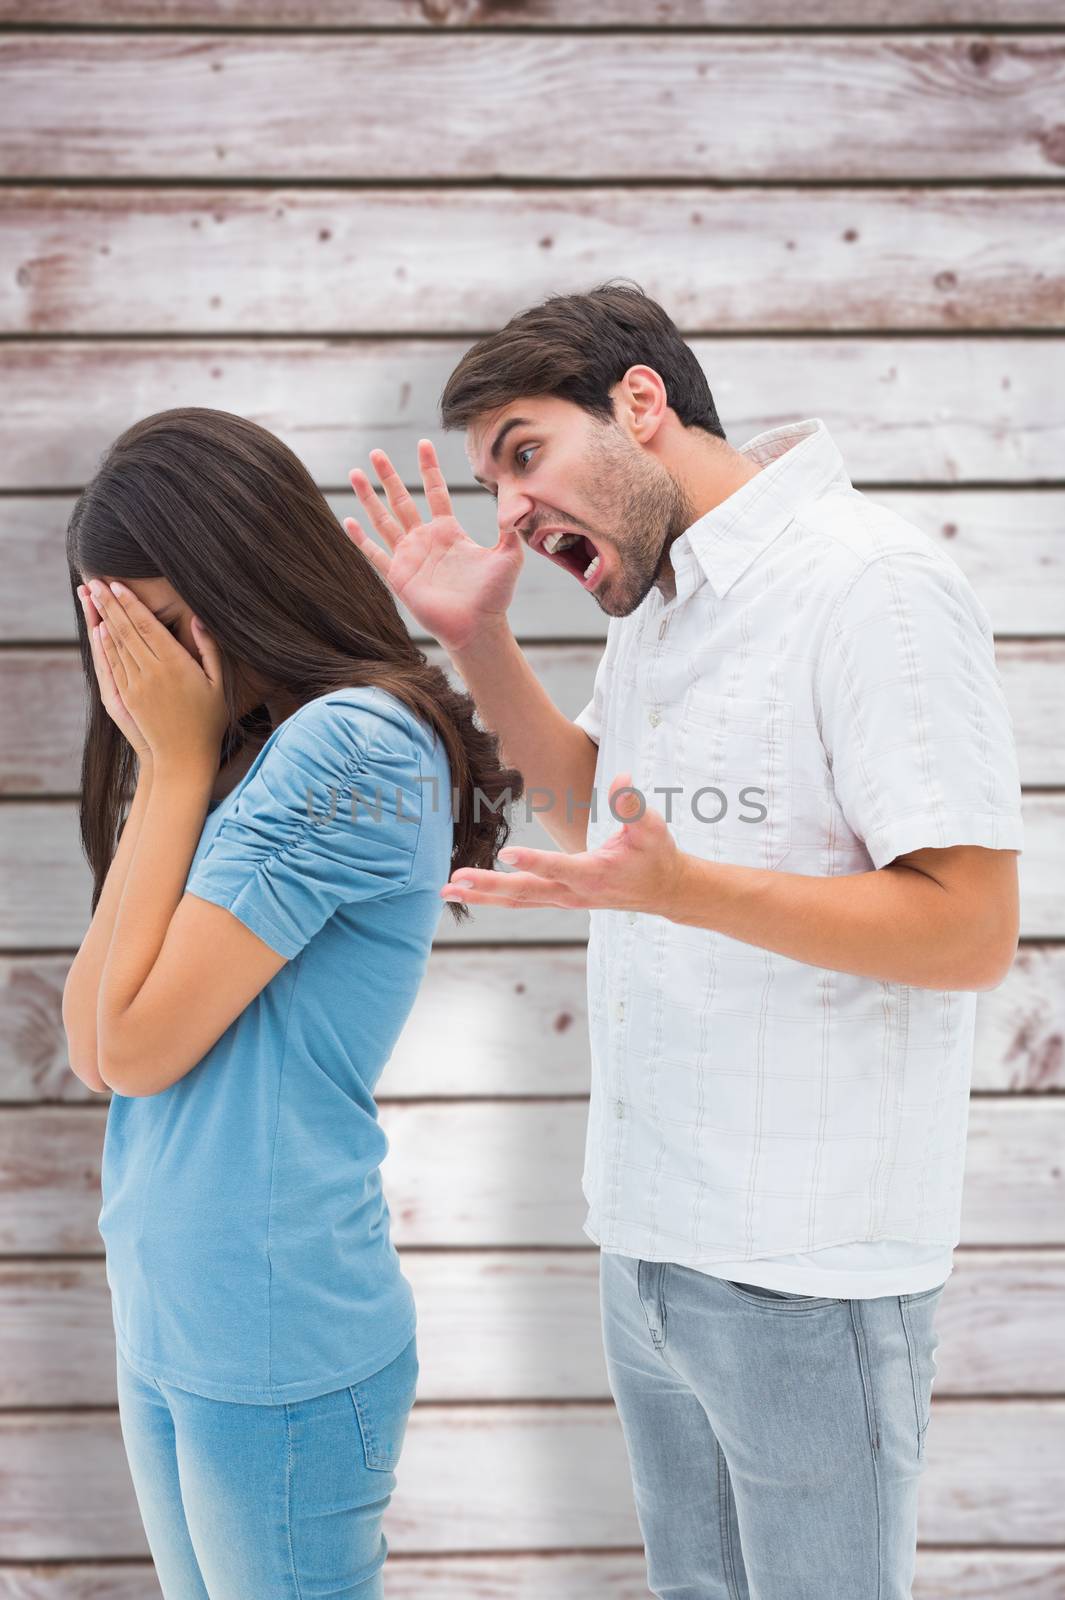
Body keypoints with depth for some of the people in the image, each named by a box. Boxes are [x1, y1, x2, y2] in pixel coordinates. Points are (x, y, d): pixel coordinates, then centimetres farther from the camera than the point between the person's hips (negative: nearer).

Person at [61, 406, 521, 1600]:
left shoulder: (355, 745, -17)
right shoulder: (238, 754, 9)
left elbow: (141, 1043, -18)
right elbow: (92, 1045, 2)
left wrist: (177, 763, -11)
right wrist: (167, 765, -2)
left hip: (274, 1355, -8)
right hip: (162, 1326, 8)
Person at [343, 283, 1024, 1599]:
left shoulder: (873, 586, -18)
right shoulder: (654, 603, 10)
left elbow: (973, 930, -22)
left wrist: (681, 888, -33)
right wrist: (478, 643, 10)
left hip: (804, 1275, -8)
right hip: (649, 1240, 9)